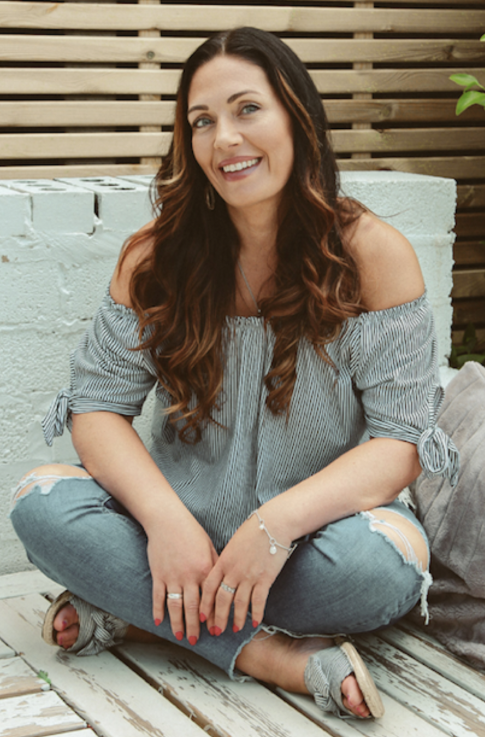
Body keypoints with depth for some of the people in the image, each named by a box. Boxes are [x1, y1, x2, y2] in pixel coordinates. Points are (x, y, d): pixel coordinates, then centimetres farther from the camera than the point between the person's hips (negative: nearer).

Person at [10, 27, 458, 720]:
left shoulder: (373, 254, -9)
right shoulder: (157, 256, -2)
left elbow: (401, 442, -13)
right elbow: (99, 405, -5)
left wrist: (280, 521, -30)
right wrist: (166, 520, -24)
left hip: (318, 525, -2)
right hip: (182, 526, 2)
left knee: (391, 558, -35)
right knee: (42, 502, -23)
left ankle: (137, 612, -17)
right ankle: (272, 654, -26)